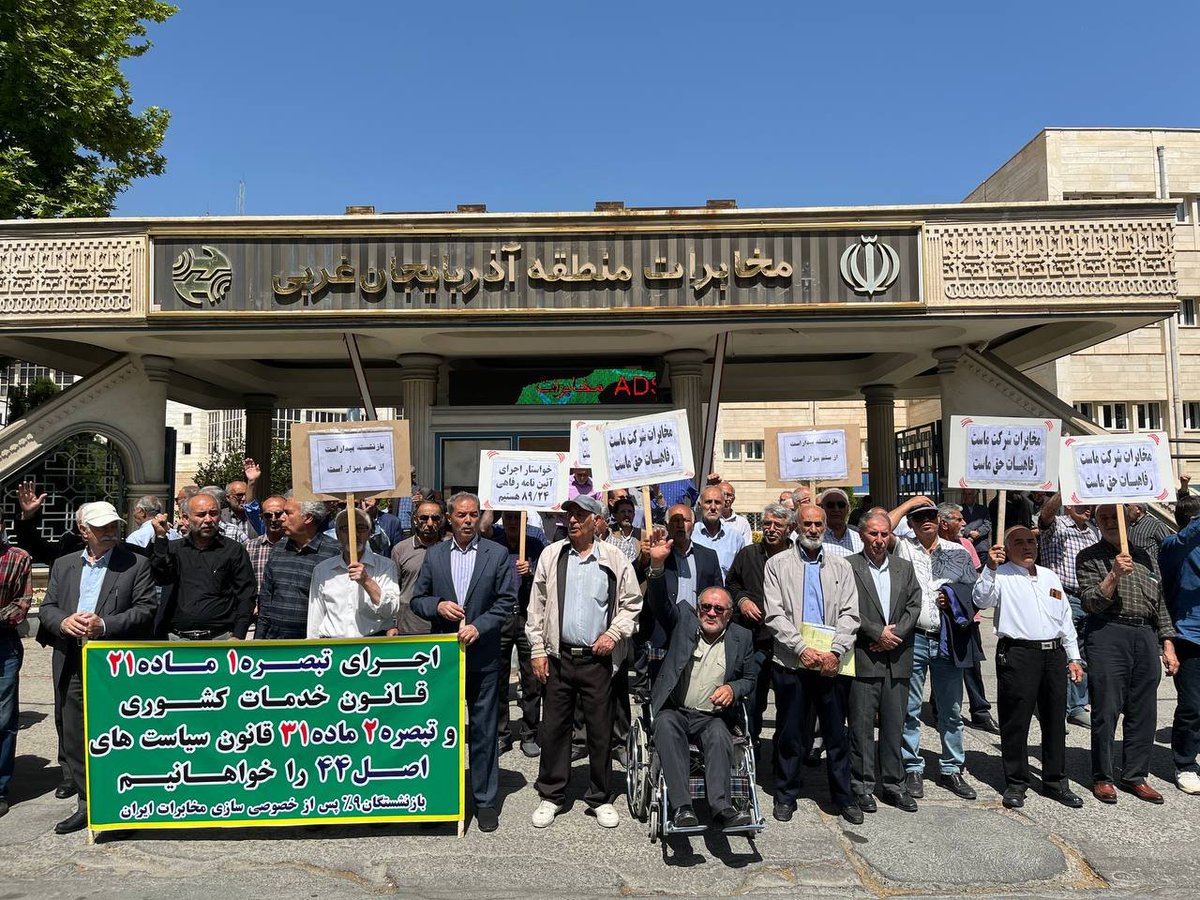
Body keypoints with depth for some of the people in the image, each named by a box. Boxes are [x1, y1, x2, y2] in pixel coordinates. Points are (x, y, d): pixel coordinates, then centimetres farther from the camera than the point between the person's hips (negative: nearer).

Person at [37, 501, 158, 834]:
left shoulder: (136, 564, -1)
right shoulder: (63, 565, 14)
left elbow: (146, 610, -7)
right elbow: (47, 607, 11)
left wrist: (104, 625, -18)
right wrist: (63, 622, -11)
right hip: (71, 665, 5)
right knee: (75, 738, 13)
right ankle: (87, 804, 27)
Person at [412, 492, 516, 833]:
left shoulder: (497, 554, -1)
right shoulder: (434, 555, 6)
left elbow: (507, 601, -3)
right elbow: (417, 600, 9)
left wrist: (478, 626, -14)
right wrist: (437, 605, -12)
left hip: (482, 655, -2)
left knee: (484, 729, 6)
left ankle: (485, 801, 18)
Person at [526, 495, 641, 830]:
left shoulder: (615, 559, -1)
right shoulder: (551, 555, 2)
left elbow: (631, 604, 7)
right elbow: (537, 606, 5)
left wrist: (613, 633, -7)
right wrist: (538, 650, 2)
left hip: (597, 659, -1)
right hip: (558, 656, 1)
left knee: (601, 730, 7)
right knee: (553, 727, 8)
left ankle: (600, 798, 24)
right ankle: (551, 796, 24)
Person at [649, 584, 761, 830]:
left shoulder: (742, 638, 9)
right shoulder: (683, 619, 6)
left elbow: (750, 679, 15)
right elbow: (660, 600, -2)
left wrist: (732, 689, -7)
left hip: (713, 717, 1)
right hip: (674, 711, 0)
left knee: (720, 736, -32)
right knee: (666, 725, -33)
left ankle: (721, 807, -39)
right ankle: (681, 807, -36)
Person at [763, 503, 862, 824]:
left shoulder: (841, 567, 10)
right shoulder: (778, 564, 3)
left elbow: (850, 614, 2)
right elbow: (775, 615, -5)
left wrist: (835, 651, -12)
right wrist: (802, 648, -15)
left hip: (832, 663, 2)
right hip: (792, 662, -1)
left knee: (836, 732, 9)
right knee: (790, 734, 8)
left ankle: (844, 795, 24)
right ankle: (786, 795, 22)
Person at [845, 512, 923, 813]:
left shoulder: (904, 568, 13)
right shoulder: (848, 566, -2)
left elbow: (914, 605, 6)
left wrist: (895, 633, -8)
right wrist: (878, 633, -12)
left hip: (897, 659, 4)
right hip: (863, 659, -4)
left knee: (894, 724, 10)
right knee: (862, 724, 2)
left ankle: (893, 784, 22)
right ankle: (862, 785, 13)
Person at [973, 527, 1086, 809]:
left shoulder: (1050, 577, 18)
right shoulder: (1001, 576, -1)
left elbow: (1065, 620, 21)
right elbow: (981, 600, -20)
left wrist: (1074, 658, 17)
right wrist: (990, 568, -31)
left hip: (1054, 653, 6)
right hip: (1017, 653, -6)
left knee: (1055, 721, 12)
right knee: (1015, 722, -1)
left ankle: (1055, 781, 25)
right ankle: (1015, 783, 11)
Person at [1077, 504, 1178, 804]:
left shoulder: (1144, 557, 16)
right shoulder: (1089, 557, 1)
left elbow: (1160, 604, 18)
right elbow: (1091, 603, -8)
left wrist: (1168, 645, 13)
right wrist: (1114, 575, -20)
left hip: (1146, 637, 5)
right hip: (1107, 636, -5)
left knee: (1144, 712, 8)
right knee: (1107, 709, -2)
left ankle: (1135, 776, 20)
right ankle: (1103, 777, 10)